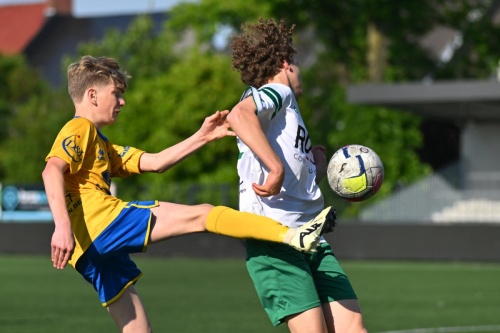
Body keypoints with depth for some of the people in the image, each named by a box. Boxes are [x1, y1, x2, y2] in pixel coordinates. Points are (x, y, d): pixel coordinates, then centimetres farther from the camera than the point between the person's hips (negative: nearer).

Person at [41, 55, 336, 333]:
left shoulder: (102, 146, 32)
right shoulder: (80, 129, 2)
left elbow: (154, 162, 26)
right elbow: (52, 171, -17)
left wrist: (202, 137, 21)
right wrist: (63, 226, -30)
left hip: (92, 252, 10)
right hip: (101, 222, -10)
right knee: (202, 215, -12)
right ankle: (293, 236, -20)